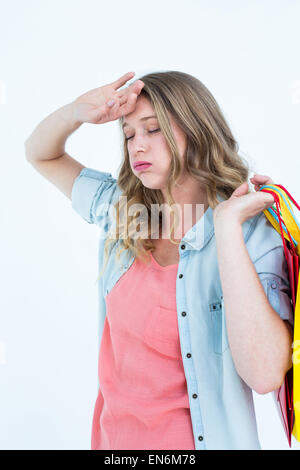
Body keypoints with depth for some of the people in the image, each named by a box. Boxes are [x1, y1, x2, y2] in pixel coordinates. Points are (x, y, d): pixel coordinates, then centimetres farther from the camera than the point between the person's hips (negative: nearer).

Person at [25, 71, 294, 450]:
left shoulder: (254, 236, -17)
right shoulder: (122, 210, -2)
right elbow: (40, 154, 8)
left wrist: (227, 225, -28)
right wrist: (76, 113, -14)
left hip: (190, 440, -4)